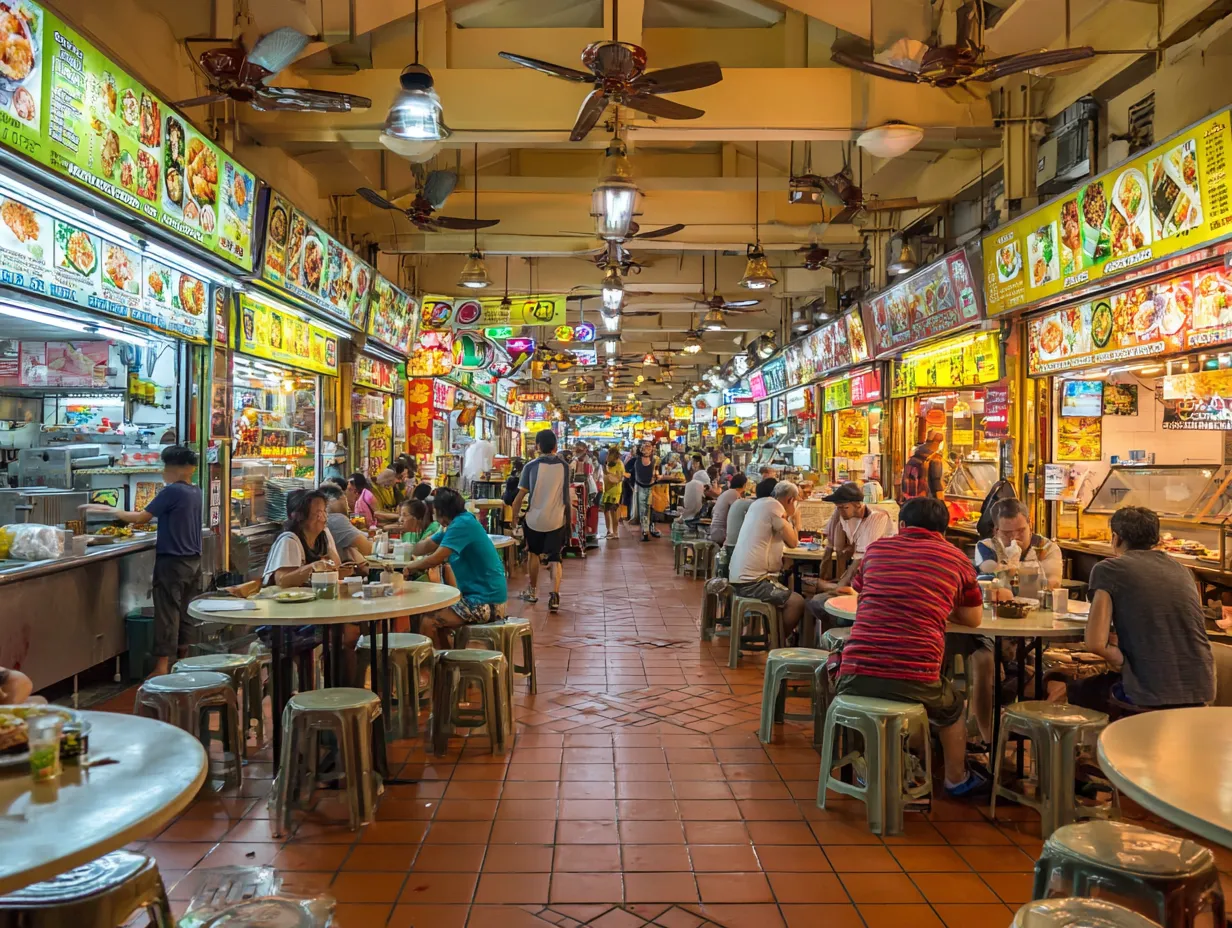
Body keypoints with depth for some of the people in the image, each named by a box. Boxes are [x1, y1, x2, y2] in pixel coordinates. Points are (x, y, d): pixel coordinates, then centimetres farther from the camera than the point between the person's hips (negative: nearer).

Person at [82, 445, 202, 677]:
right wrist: (141, 521, 17)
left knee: (167, 614, -4)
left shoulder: (172, 492, -15)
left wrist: (107, 510, -3)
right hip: (194, 561, 8)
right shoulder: (196, 492, 8)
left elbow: (140, 518, -14)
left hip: (172, 562, -8)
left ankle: (162, 667, -1)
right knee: (185, 612, 14)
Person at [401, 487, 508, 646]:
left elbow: (435, 559, -21)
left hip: (487, 601, -10)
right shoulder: (461, 522, 14)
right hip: (481, 595, 10)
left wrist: (410, 567, -5)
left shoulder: (462, 524, -16)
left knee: (429, 621, -14)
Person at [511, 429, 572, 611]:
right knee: (555, 558, 4)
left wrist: (515, 517, 2)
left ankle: (533, 592, 31)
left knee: (534, 554, 20)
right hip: (557, 519, 1)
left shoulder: (531, 466, -7)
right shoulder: (564, 466, 0)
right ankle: (555, 595, -14)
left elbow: (520, 496, -8)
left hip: (534, 519, -1)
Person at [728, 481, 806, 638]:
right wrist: (795, 519, 9)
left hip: (739, 576, 10)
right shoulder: (773, 506, -13)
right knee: (797, 602, -14)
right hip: (751, 581, -10)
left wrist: (789, 518, 17)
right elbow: (793, 542, -6)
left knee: (788, 596, 24)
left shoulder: (759, 503, 15)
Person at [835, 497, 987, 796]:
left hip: (853, 677, 2)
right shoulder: (955, 558, 11)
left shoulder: (876, 548, 15)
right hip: (915, 682, -1)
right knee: (952, 709, 34)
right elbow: (974, 619, 22)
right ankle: (956, 780, 50)